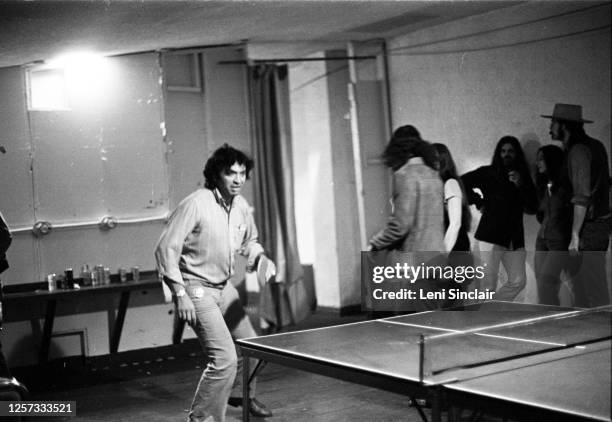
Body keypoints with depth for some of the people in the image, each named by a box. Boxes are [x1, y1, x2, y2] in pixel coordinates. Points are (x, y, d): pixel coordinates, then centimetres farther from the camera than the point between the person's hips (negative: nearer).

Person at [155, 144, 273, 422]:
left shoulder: (241, 206, 1)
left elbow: (249, 241, 21)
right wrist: (180, 293, -23)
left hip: (224, 287, 8)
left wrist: (257, 255, -2)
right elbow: (166, 250, -19)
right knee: (224, 357, -17)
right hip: (197, 289, -8)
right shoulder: (195, 204, -21)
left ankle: (240, 394, 47)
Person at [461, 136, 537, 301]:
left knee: (518, 281, 6)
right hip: (491, 234, -5)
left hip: (514, 237, 5)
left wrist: (520, 185, -8)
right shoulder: (488, 173, 1)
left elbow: (533, 207, 6)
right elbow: (463, 182, 0)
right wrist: (479, 203, -2)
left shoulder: (523, 177, 13)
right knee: (488, 283, -7)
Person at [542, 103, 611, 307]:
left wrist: (575, 235, -21)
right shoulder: (594, 146, 14)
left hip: (589, 229, -10)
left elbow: (582, 197, -21)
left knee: (593, 292, -7)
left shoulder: (578, 151, -15)